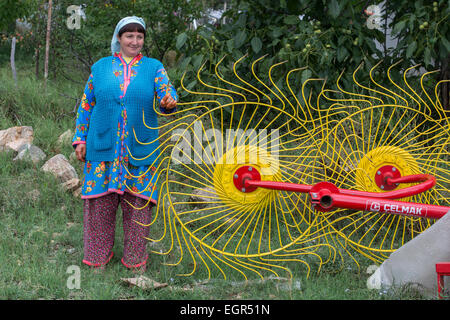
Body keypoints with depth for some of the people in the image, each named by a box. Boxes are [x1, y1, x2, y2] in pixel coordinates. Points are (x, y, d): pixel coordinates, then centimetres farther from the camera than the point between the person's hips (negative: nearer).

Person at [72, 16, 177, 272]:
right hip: (103, 147, 1)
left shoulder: (153, 67, 8)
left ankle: (135, 259, 16)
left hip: (140, 148, 0)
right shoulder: (101, 67, 10)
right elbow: (87, 105, 12)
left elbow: (167, 93, -6)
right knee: (101, 201, 2)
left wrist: (169, 102, -30)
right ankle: (98, 255, 17)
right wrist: (81, 139, 6)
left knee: (138, 200, 2)